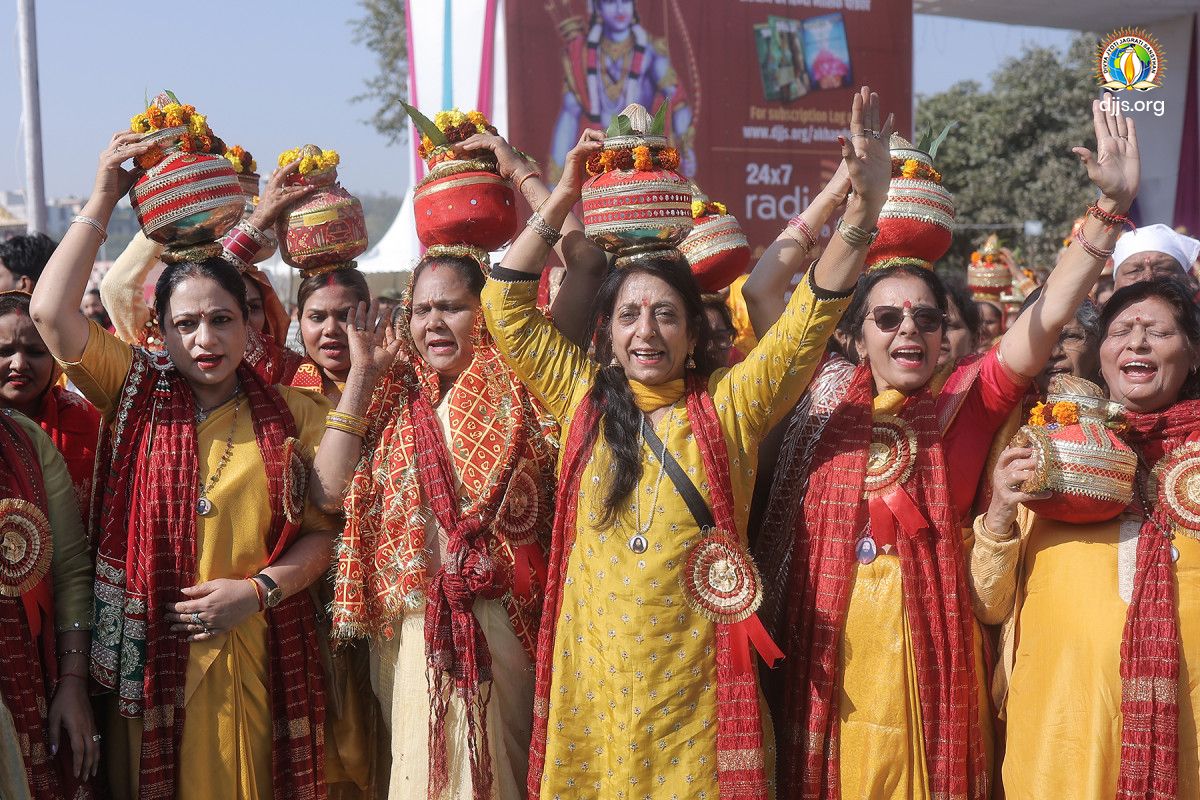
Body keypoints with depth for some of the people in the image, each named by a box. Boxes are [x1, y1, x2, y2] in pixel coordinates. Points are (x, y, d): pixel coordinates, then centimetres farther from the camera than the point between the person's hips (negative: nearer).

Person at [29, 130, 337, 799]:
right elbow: (50, 310, -12)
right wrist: (104, 198, -8)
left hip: (257, 660, 0)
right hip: (149, 656, 0)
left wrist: (257, 590, -14)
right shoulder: (136, 391, 1)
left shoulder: (291, 414, 0)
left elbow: (322, 531, 2)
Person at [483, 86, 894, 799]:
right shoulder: (582, 399, 6)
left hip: (695, 680, -1)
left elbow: (813, 316, -7)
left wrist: (865, 206, -19)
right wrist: (564, 199, 0)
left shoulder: (728, 405, 0)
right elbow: (508, 303, 5)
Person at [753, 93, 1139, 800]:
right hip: (828, 653, 1)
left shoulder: (963, 404, 0)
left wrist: (1112, 204, -14)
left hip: (929, 648, 0)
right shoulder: (828, 395, 3)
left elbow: (1050, 315, -7)